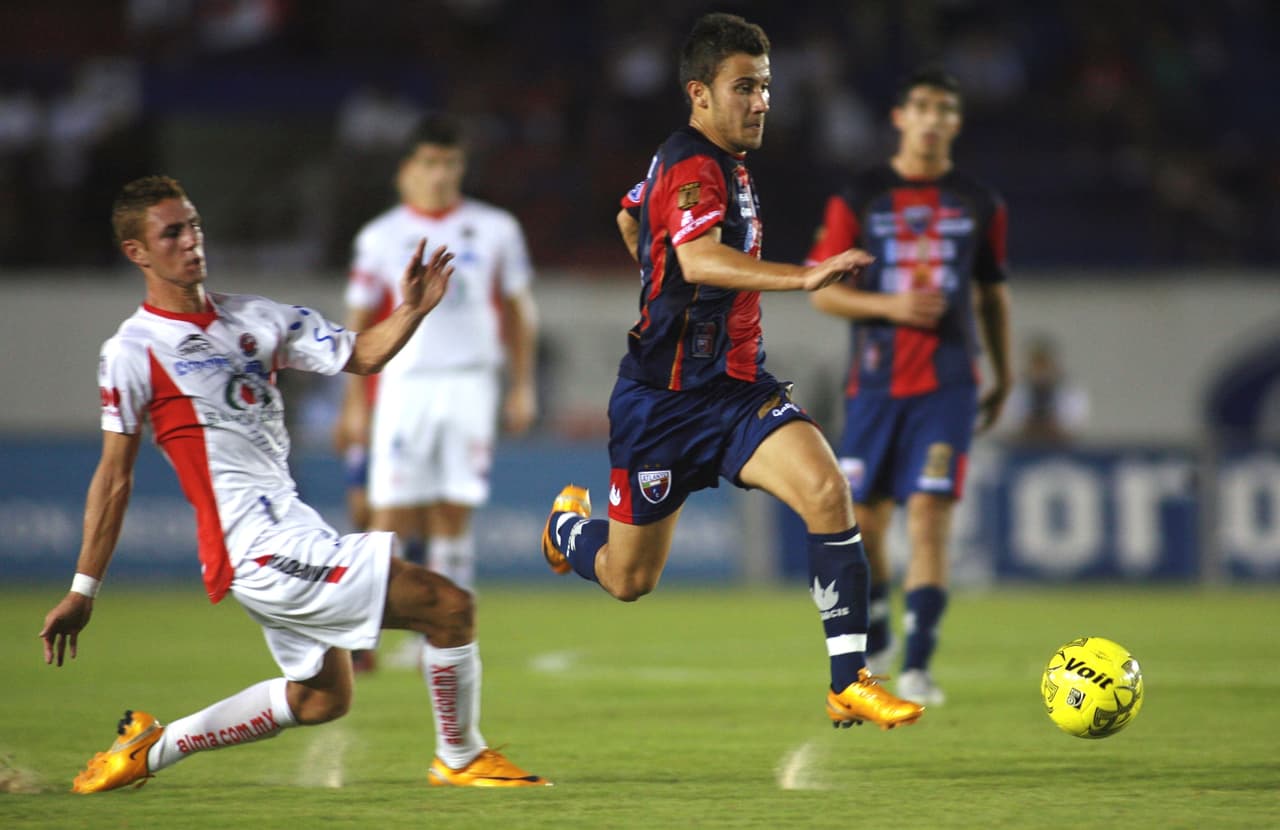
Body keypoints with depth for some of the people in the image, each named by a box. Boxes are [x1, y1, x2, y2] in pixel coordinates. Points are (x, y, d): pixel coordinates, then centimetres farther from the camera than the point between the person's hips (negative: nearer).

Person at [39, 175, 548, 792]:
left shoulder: (255, 318, 14)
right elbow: (114, 478, -3)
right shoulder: (132, 352, -6)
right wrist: (82, 590, -3)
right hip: (259, 551, -8)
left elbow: (361, 355, 14)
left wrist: (410, 313, -6)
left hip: (290, 530, 8)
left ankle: (154, 747, 27)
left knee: (321, 698, 19)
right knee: (448, 606, -12)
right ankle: (460, 760, 8)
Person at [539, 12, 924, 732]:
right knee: (628, 580, 9)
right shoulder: (692, 167, -20)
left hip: (737, 387, 7)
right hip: (664, 400, -7)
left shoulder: (726, 161, 9)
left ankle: (849, 683, -19)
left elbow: (629, 219, 27)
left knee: (828, 491, -20)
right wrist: (804, 277, -52)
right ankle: (568, 522, 47)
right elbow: (698, 259, -41)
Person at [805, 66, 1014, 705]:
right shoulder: (858, 199, 3)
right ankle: (875, 639, 31)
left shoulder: (979, 204, 8)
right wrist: (890, 305, -14)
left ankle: (916, 667, -14)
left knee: (929, 518, -13)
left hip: (947, 387, -1)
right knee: (863, 520, 6)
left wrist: (1003, 377, 20)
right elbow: (822, 291, 2)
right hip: (875, 382, 1)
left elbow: (993, 293, 19)